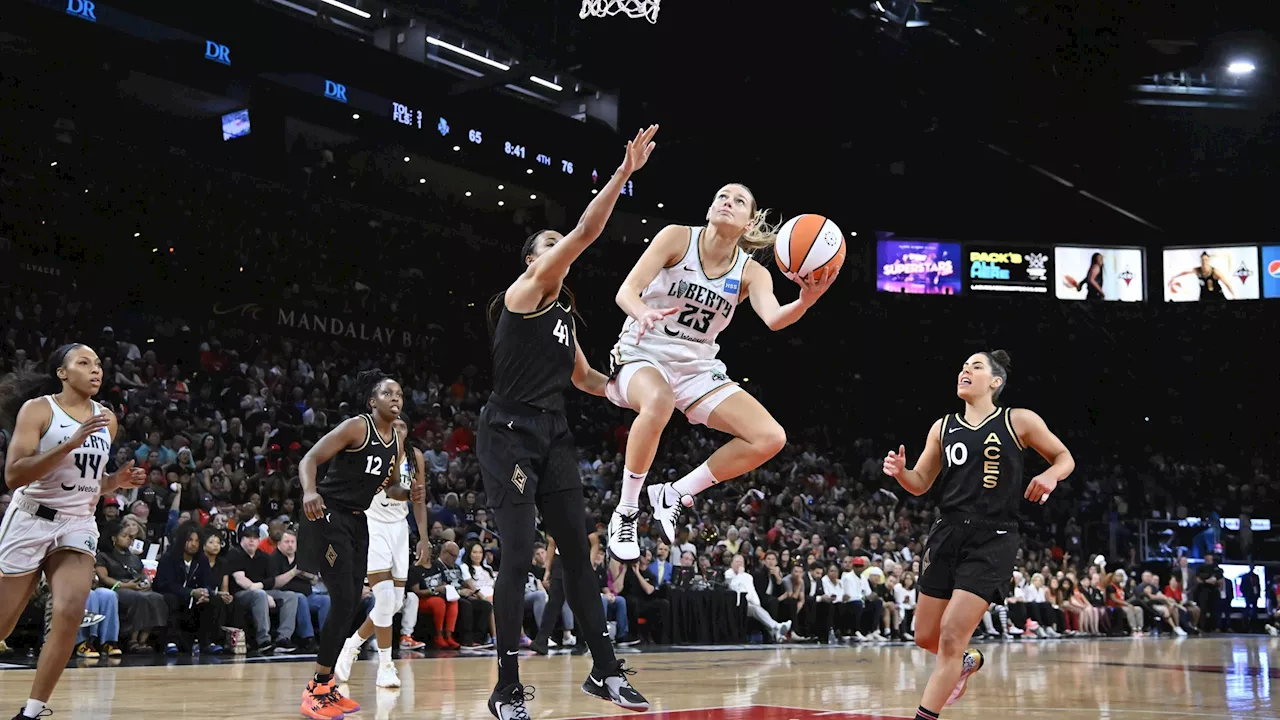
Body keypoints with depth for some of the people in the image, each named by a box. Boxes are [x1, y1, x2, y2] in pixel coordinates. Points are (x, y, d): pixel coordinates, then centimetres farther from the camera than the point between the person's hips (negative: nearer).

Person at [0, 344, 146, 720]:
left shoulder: (107, 419, 8)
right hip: (30, 520, -4)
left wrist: (117, 481, 0)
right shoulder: (37, 408, -9)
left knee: (70, 611, -18)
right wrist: (71, 443, -27)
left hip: (78, 524, 4)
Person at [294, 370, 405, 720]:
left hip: (357, 521, 8)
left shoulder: (397, 440, 8)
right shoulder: (357, 426, -14)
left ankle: (325, 684, 19)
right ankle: (316, 689, -5)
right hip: (329, 515, -8)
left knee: (352, 604, 8)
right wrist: (309, 491, -38)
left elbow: (391, 485, 21)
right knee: (343, 601, -14)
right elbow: (309, 459, -19)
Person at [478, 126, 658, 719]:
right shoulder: (525, 292, -7)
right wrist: (625, 171, -20)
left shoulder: (564, 313, 17)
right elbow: (586, 233, -18)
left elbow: (582, 378, 30)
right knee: (518, 556, -9)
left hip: (553, 433, 8)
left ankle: (604, 671, 15)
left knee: (578, 550, 8)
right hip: (509, 432, -8)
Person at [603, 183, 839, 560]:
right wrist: (643, 312, -43)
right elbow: (626, 290, -19)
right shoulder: (677, 237, -10)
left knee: (770, 438, -12)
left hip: (696, 366, 4)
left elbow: (774, 318, -22)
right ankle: (625, 511, -21)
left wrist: (805, 301, -44)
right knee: (658, 400, -41)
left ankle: (674, 495, 2)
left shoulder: (751, 272, -3)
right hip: (643, 354, -4)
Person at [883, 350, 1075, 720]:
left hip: (992, 540, -5)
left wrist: (1050, 475, -14)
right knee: (925, 637, 10)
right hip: (947, 535, 5)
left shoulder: (1019, 421, 0)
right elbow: (921, 484, 14)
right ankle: (968, 662, 43)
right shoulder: (943, 427, 10)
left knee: (951, 636, -13)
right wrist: (900, 471, -8)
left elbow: (1064, 458, 8)